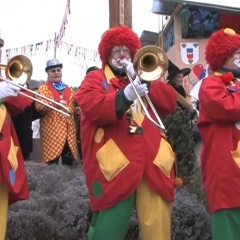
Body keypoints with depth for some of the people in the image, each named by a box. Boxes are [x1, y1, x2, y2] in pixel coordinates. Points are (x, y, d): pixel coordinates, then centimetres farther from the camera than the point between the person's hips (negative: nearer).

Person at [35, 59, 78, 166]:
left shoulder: (68, 89, 19)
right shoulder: (43, 89, 3)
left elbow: (73, 107, 27)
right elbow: (39, 107, -10)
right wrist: (55, 104, -24)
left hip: (68, 129, 5)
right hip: (51, 130, -5)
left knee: (69, 160, 5)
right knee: (53, 158, -10)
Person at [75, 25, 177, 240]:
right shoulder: (95, 79, 10)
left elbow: (170, 103, 9)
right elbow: (93, 108, -11)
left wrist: (145, 80, -3)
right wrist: (124, 96, -25)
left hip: (152, 163, 4)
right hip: (116, 164, -4)